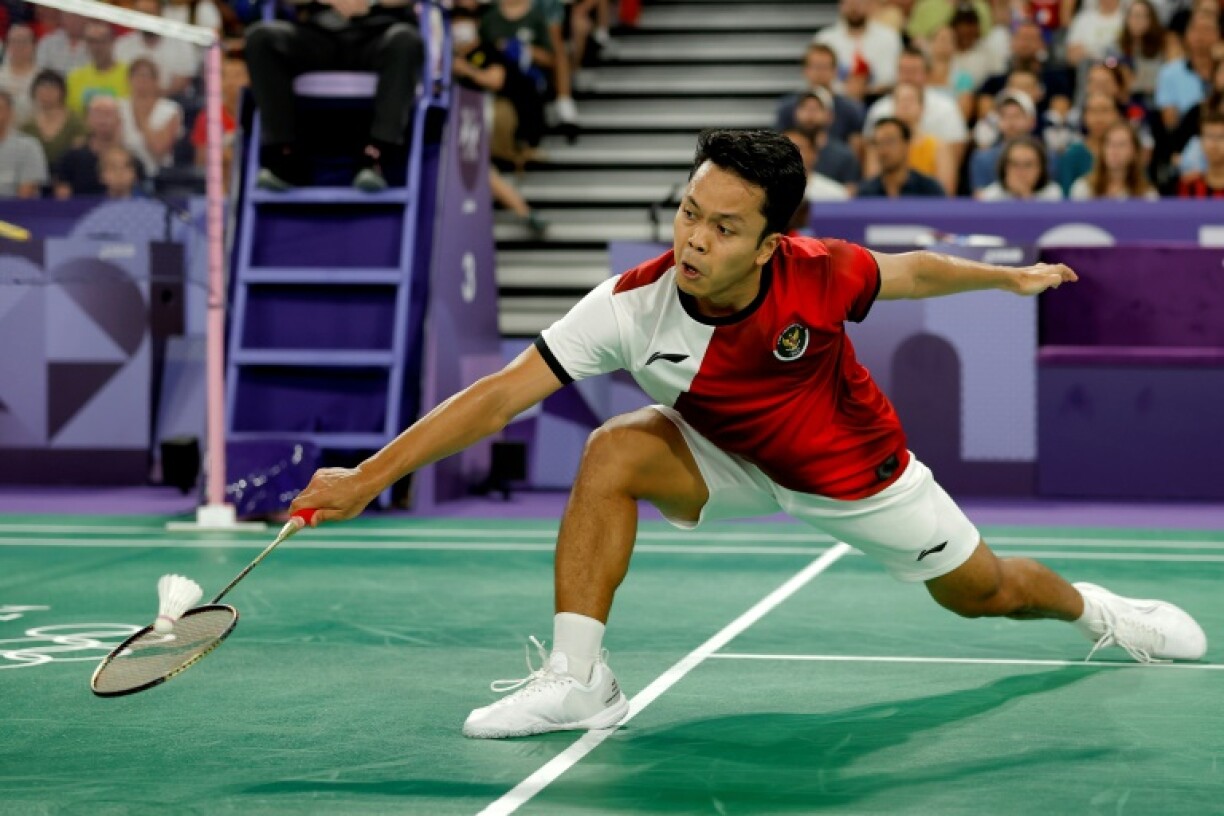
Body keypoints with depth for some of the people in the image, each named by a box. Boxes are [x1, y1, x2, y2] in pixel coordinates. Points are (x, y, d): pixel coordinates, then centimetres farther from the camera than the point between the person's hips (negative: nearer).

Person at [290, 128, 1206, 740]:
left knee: (982, 592, 14)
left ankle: (1090, 607, 50)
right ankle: (578, 679, -22)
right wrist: (368, 477, -43)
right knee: (613, 454, -30)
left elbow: (912, 270, -10)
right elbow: (495, 398, -35)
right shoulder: (633, 307, -34)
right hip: (731, 462, 0)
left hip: (854, 466, 0)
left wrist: (1015, 277, 4)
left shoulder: (816, 275, -34)